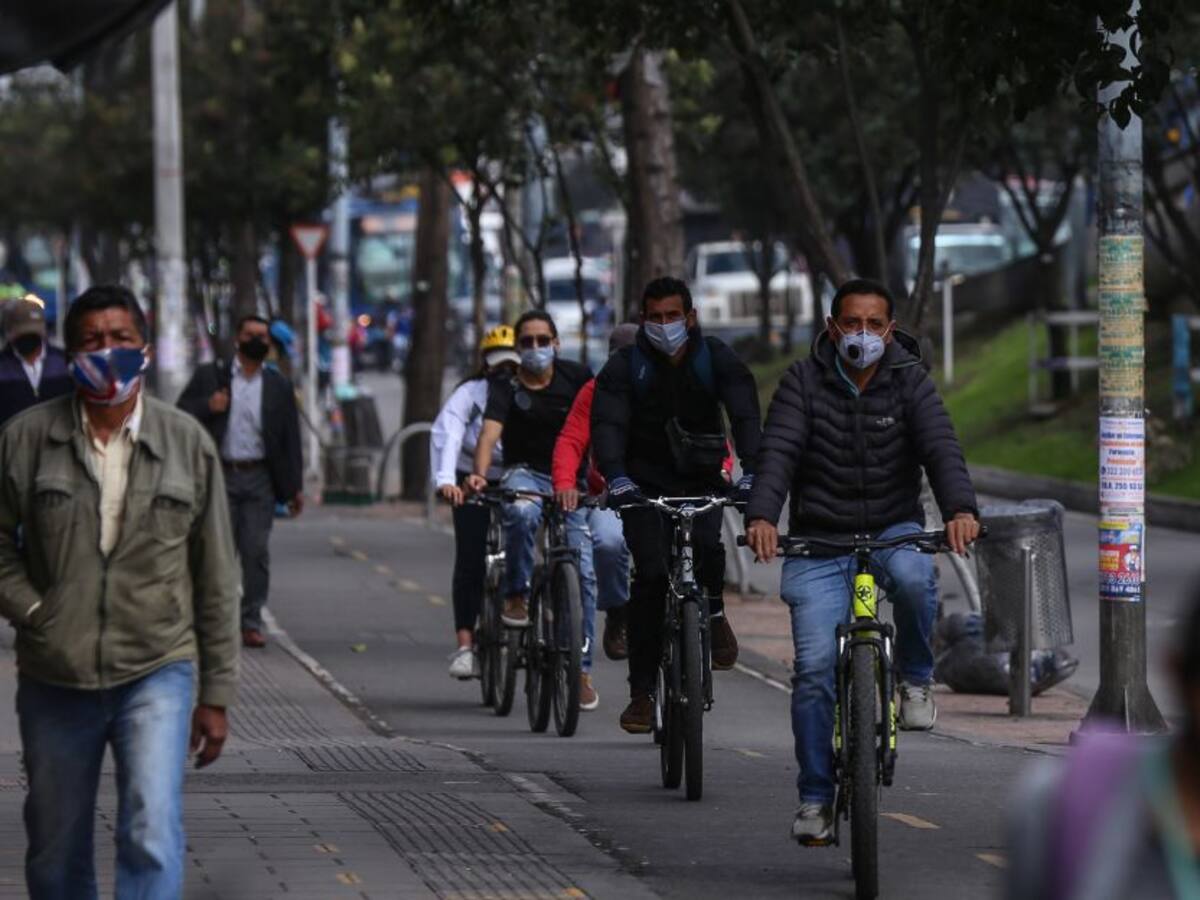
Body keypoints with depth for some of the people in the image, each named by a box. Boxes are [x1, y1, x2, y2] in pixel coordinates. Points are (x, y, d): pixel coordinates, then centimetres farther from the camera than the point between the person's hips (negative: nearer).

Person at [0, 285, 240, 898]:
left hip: (158, 671, -1)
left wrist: (216, 693, 5)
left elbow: (215, 578, 6)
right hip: (54, 680, 1)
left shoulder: (187, 443, 2)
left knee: (153, 836, -19)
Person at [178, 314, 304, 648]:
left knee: (257, 552, -3)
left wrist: (295, 486, 5)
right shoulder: (210, 376, 6)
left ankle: (251, 622, 1)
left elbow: (290, 438, 10)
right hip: (220, 476, -1)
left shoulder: (279, 387, 10)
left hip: (259, 481, 1)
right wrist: (207, 407, -14)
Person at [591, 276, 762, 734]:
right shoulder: (624, 366, -5)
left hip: (701, 479, 0)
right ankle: (641, 692, -8)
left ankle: (713, 611, 4)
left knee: (707, 544, -30)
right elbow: (607, 424, -18)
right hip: (645, 484, 0)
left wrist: (752, 471, -34)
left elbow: (745, 416, -15)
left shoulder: (717, 360, -4)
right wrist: (616, 477, -37)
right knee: (650, 575, -15)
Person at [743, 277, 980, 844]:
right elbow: (778, 452, -16)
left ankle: (914, 679, -7)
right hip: (820, 542, 0)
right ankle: (815, 798, 2)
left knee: (913, 575, -35)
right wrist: (761, 516, -35)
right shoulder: (804, 382, -3)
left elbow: (941, 447, -17)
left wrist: (960, 509, -37)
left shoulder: (908, 381, -2)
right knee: (815, 666, -10)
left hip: (893, 530, 0)